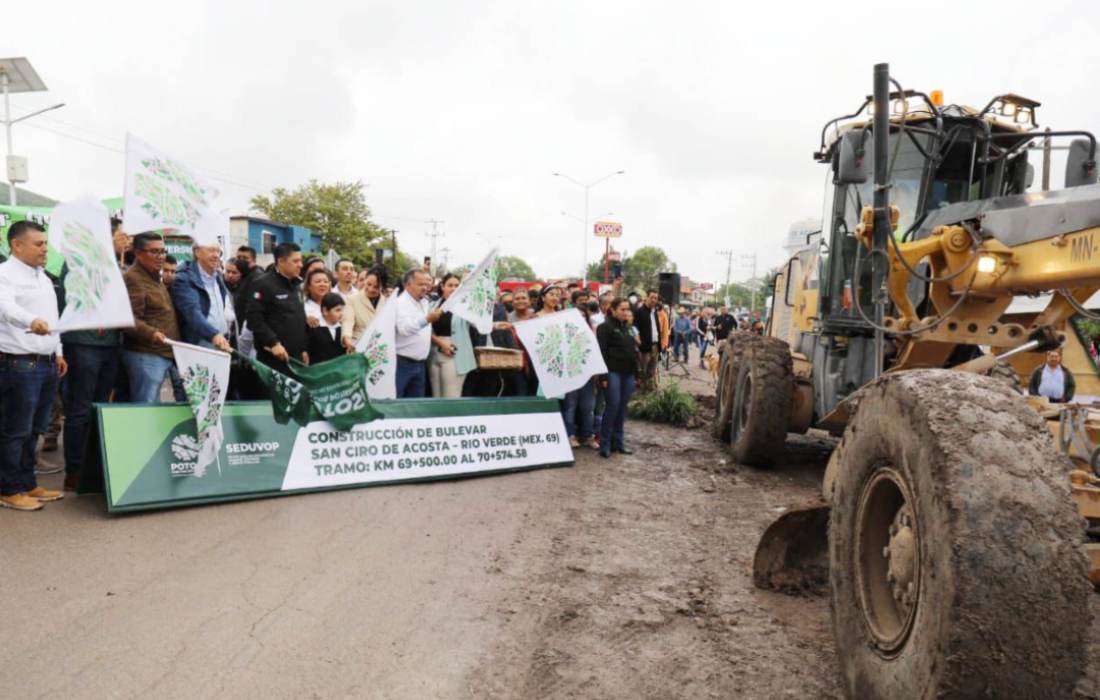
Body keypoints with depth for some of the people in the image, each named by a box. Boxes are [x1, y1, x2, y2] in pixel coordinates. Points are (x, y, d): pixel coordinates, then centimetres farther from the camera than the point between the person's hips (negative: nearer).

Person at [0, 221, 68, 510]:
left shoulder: (43, 276, 17)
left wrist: (58, 353, 20)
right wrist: (32, 321, -49)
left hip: (46, 364, 8)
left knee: (33, 430, 15)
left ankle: (28, 484, 25)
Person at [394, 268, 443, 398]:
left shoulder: (424, 302, 13)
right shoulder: (400, 303, -12)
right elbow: (404, 328, -29)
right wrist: (426, 319, -43)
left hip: (420, 364, 8)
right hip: (401, 363, -8)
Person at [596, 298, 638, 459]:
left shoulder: (629, 327, 16)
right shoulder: (605, 327, -5)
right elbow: (601, 352, -11)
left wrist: (635, 371, 14)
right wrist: (603, 376, -17)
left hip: (628, 372, 6)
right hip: (613, 372, -6)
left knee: (622, 407, 7)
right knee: (613, 405, -11)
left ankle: (618, 442, 14)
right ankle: (604, 444, -3)